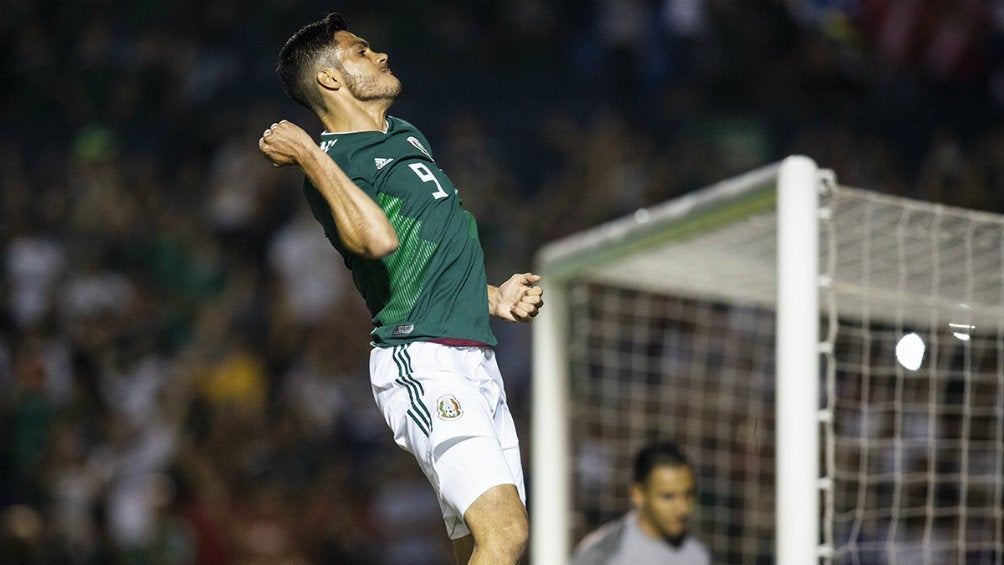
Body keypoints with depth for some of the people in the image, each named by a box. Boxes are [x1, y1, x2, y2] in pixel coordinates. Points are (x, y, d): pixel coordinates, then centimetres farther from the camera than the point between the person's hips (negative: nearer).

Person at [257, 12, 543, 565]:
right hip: (422, 360, -9)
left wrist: (491, 296, 22)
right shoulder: (330, 165, -7)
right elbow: (378, 240, -29)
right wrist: (312, 157, -24)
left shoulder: (408, 136, 22)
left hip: (475, 363, 9)